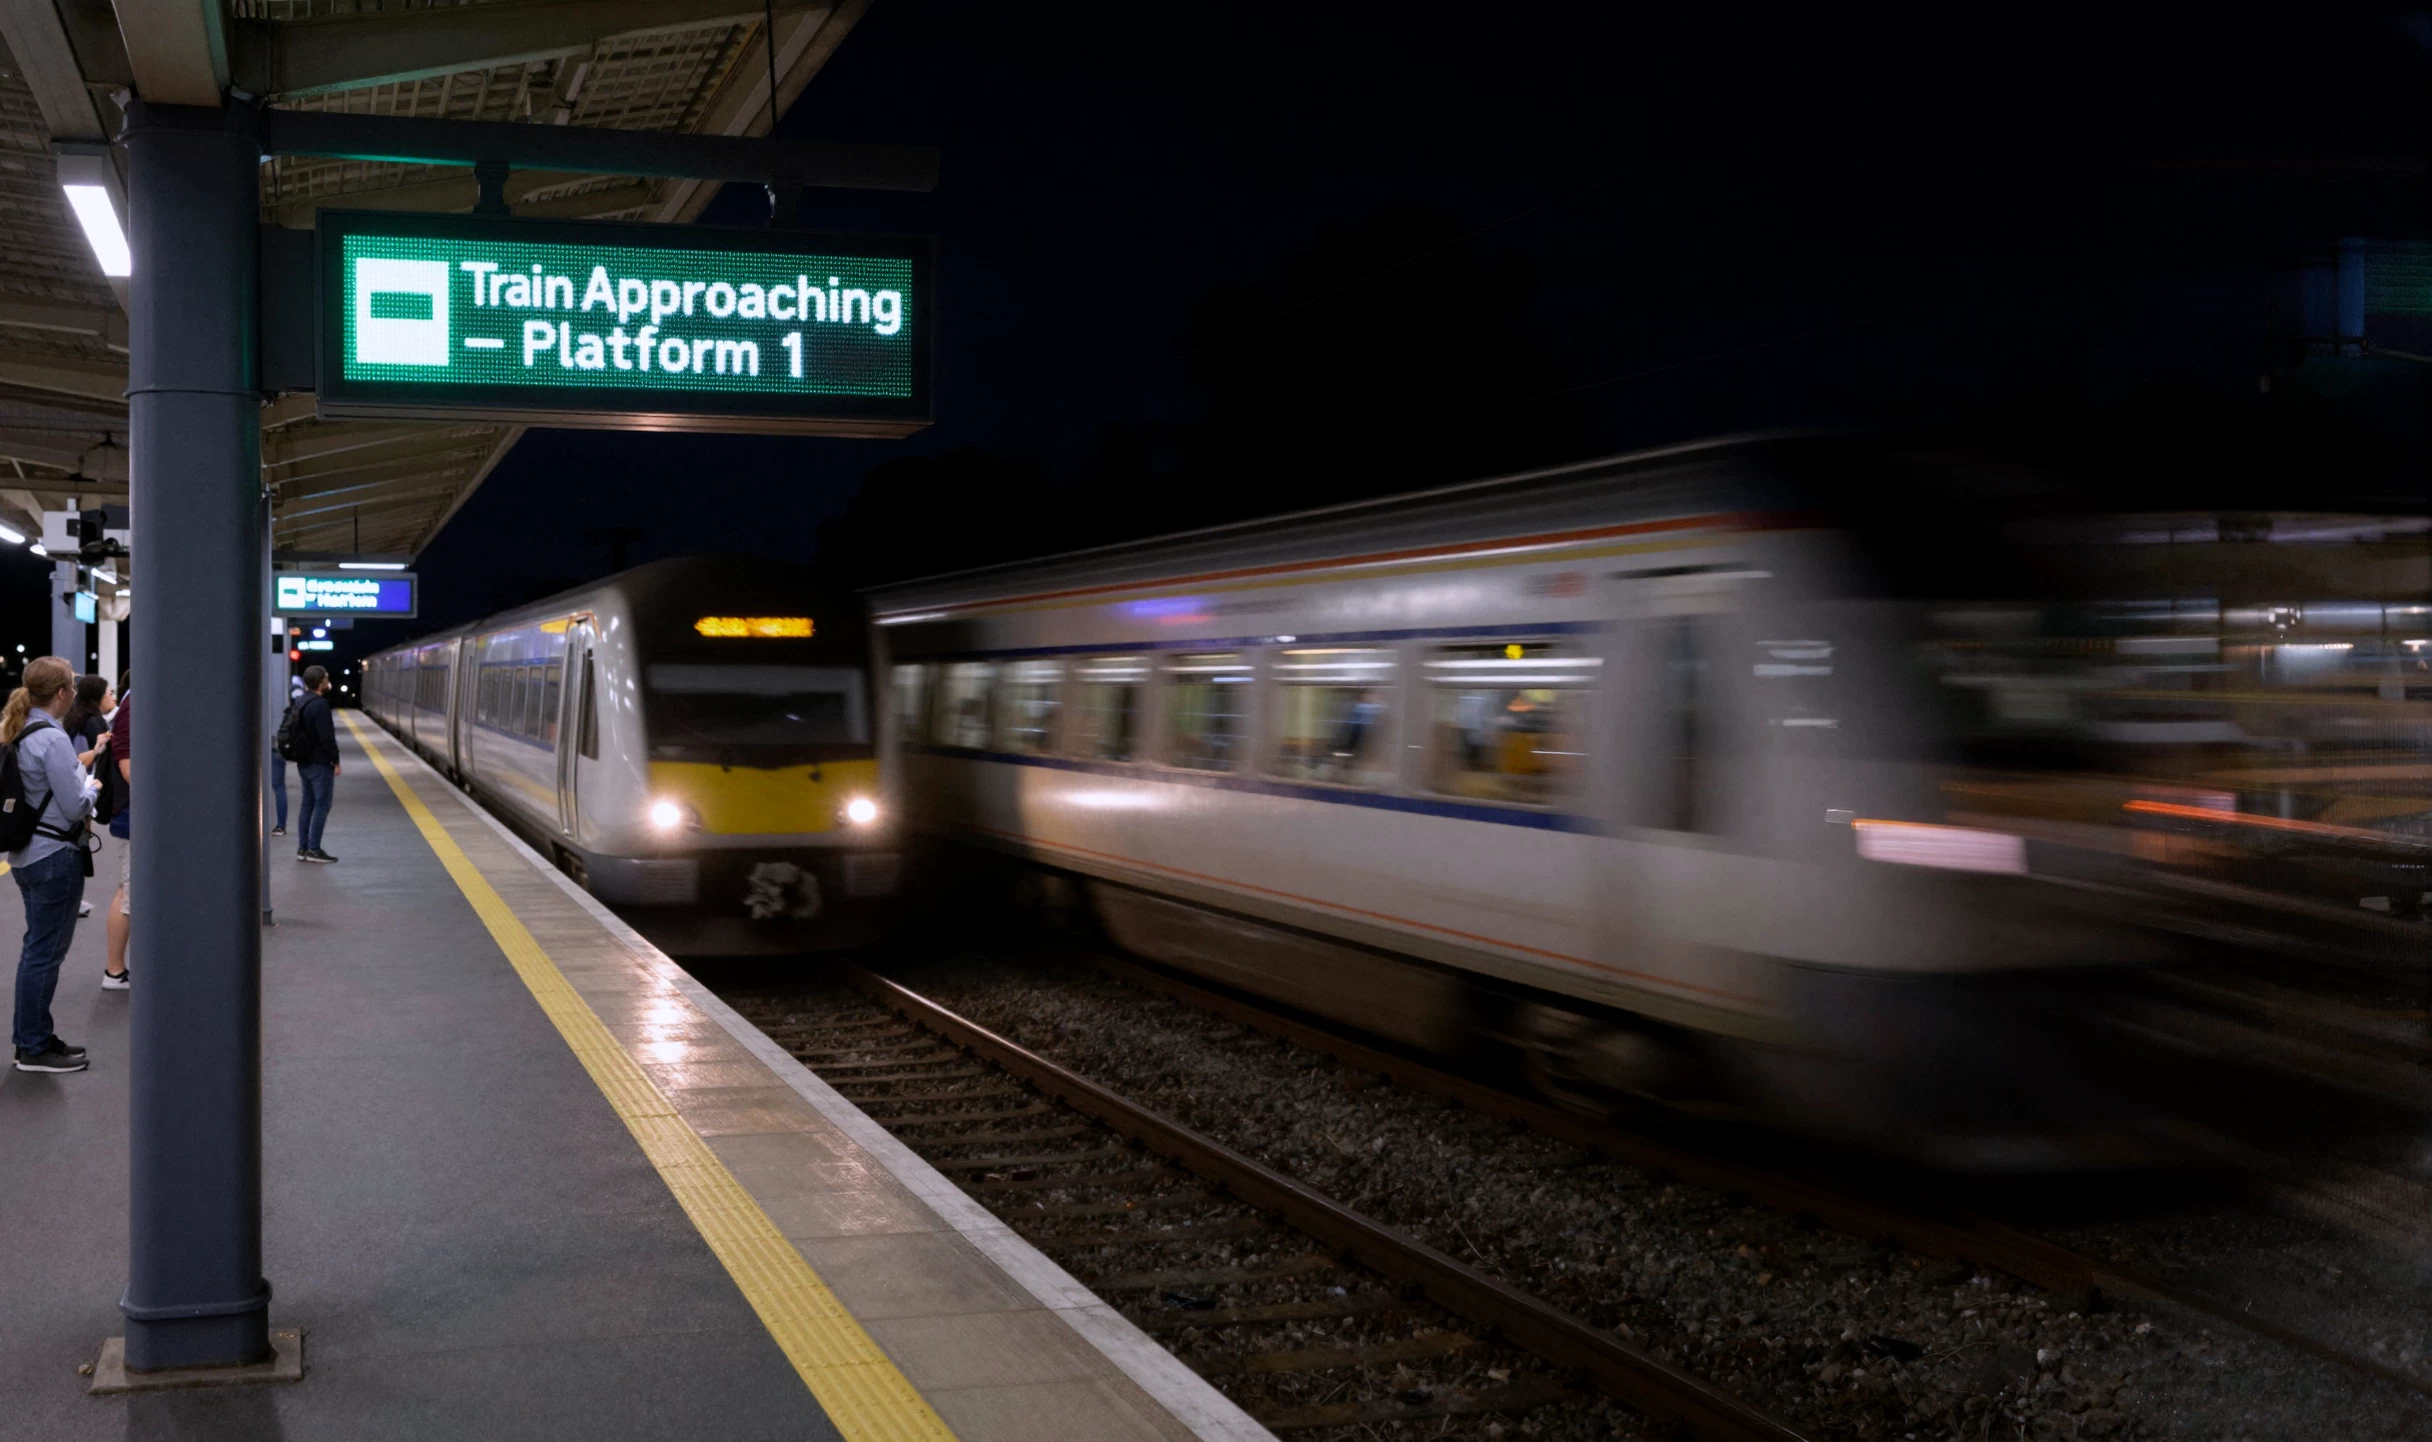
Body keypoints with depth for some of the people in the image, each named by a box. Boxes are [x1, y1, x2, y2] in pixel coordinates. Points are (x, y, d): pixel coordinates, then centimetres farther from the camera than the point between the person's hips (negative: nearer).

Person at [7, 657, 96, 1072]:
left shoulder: (15, 733, 7)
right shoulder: (52, 740, -20)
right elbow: (74, 806, -18)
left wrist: (79, 780, 12)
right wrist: (91, 786, 0)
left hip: (26, 853, 9)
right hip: (55, 856, -9)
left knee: (37, 946, 18)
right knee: (46, 951, -1)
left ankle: (30, 1036, 26)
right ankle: (35, 1048, 6)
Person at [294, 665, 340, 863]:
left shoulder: (301, 703, 11)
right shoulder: (320, 705, -19)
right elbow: (327, 737, -21)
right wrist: (335, 760, -12)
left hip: (304, 762, 9)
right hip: (320, 763, -9)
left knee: (308, 804, 13)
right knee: (322, 805, -4)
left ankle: (303, 848, 15)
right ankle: (314, 849, -4)